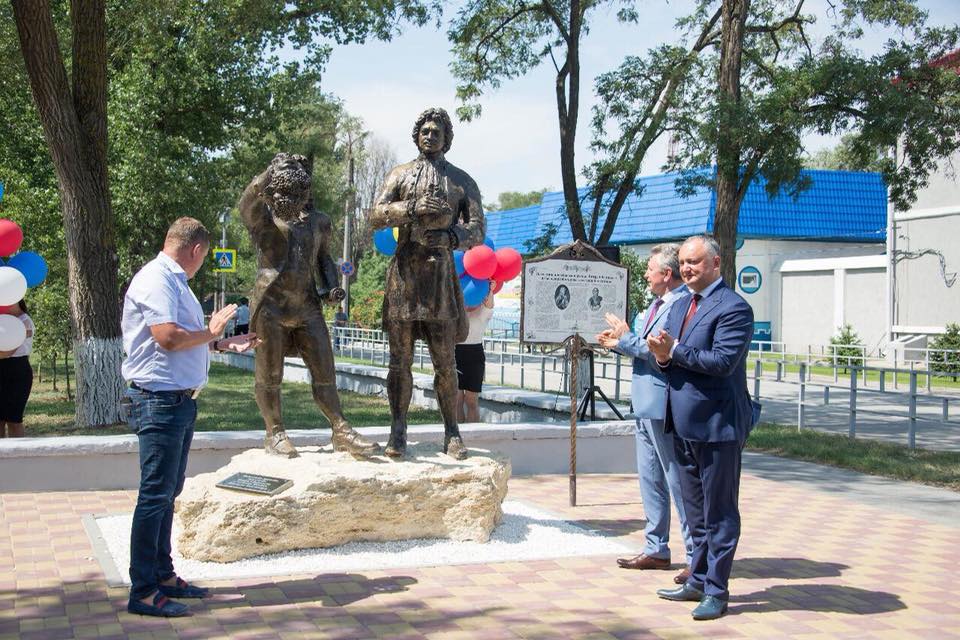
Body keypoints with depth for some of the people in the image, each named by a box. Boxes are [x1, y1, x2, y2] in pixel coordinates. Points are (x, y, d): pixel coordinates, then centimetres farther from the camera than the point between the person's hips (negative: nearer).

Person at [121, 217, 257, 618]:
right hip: (159, 400, -11)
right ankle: (143, 592, -1)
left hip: (179, 400, 11)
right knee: (156, 495, -6)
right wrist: (210, 333, -11)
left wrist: (226, 344, 26)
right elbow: (168, 337, -26)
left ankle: (163, 576, 26)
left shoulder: (174, 281, 18)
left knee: (168, 493, 16)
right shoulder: (156, 280, -15)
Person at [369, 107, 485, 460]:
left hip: (441, 271, 0)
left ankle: (452, 433, 7)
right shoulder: (400, 174, 13)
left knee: (445, 360, 0)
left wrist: (451, 237, -13)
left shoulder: (461, 180, 13)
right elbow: (375, 216, 2)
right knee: (400, 357, 0)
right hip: (404, 270, 0)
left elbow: (478, 228, 6)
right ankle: (397, 431, 4)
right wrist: (413, 208, -14)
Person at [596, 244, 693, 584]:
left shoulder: (684, 304, -17)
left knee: (678, 482, -3)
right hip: (646, 404, 10)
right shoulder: (657, 303, 15)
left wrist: (626, 339, -15)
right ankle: (656, 549, 26)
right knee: (650, 479, 16)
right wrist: (618, 342, 5)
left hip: (666, 408, -10)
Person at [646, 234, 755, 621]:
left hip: (717, 424, -9)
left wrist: (674, 351, -20)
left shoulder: (733, 307, -13)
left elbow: (723, 360, -24)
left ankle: (716, 590, 10)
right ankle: (698, 581, 30)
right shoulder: (680, 307, 15)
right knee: (696, 512, 19)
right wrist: (662, 356, -7)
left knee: (719, 512, 2)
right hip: (685, 424, 9)